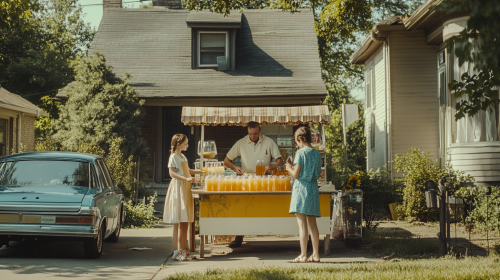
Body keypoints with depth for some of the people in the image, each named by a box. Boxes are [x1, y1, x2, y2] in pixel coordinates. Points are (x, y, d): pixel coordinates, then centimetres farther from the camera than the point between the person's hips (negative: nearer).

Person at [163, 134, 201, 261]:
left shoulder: (183, 157, 18)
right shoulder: (173, 157, -8)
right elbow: (172, 173, -17)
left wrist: (200, 171, 22)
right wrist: (185, 179, -27)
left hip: (185, 190, 9)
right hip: (177, 189, -9)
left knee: (185, 223, 8)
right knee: (178, 223, -8)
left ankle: (183, 250, 12)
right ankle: (176, 252, -6)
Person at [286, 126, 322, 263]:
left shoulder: (301, 152, -10)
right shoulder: (317, 153, 9)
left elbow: (295, 174, -13)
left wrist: (289, 168, 10)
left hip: (301, 189, -6)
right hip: (313, 190, 6)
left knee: (302, 224, -6)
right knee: (312, 224, 11)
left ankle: (303, 255, -7)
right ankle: (315, 255, 12)